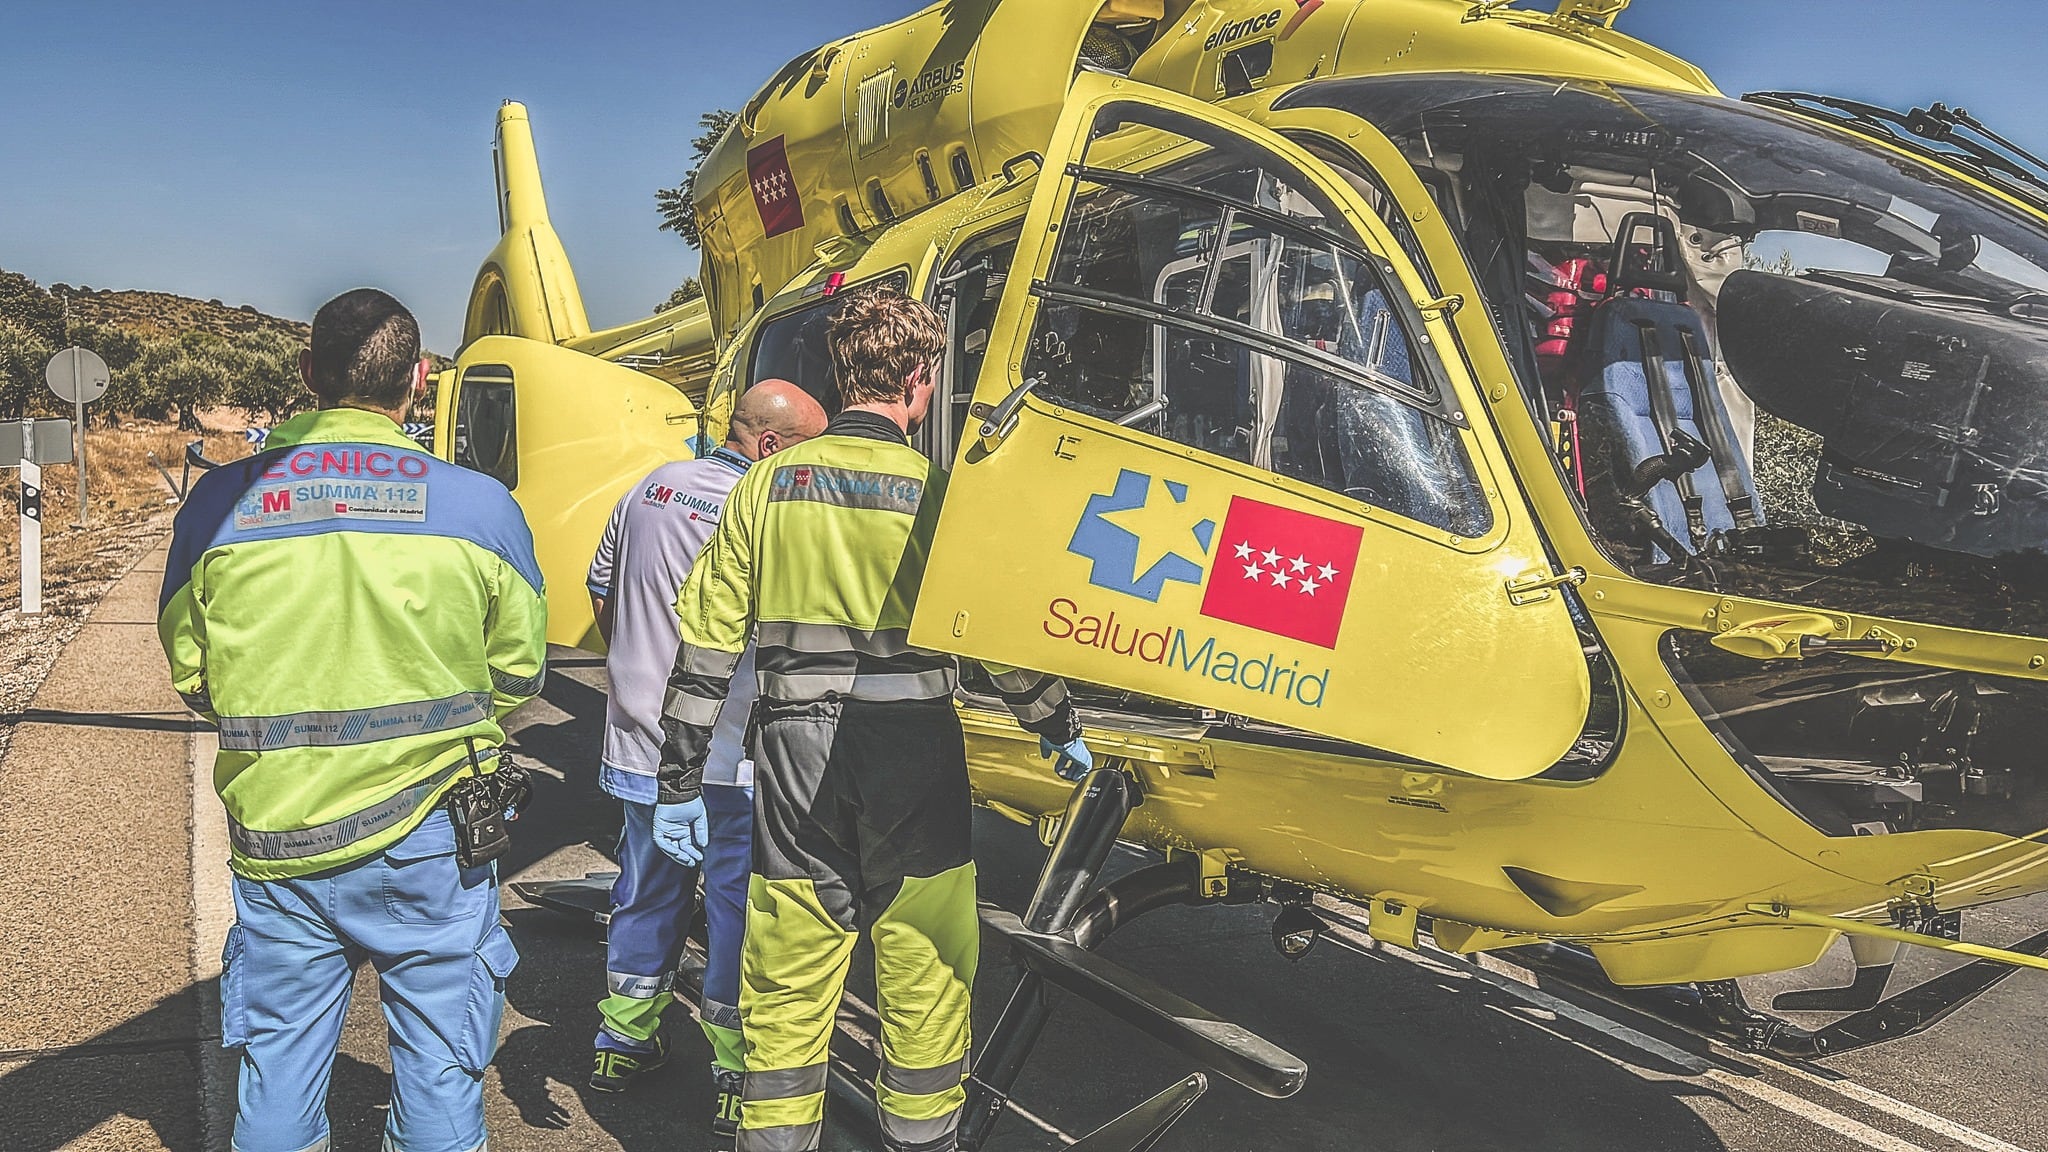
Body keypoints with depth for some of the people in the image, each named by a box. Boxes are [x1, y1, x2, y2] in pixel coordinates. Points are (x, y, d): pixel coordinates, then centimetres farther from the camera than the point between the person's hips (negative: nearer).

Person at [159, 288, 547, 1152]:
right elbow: (519, 672, 1)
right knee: (440, 1064, 13)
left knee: (278, 1069, 17)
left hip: (275, 842, 2)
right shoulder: (480, 505, -9)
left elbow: (191, 677, 5)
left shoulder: (219, 503, -5)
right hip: (429, 837, -1)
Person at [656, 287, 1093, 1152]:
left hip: (796, 756, 3)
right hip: (914, 754, -2)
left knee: (787, 989, 13)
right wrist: (1061, 731, 15)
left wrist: (678, 780, 8)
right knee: (925, 981, 14)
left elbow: (706, 644, 2)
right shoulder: (937, 492, -6)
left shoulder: (766, 486, 2)